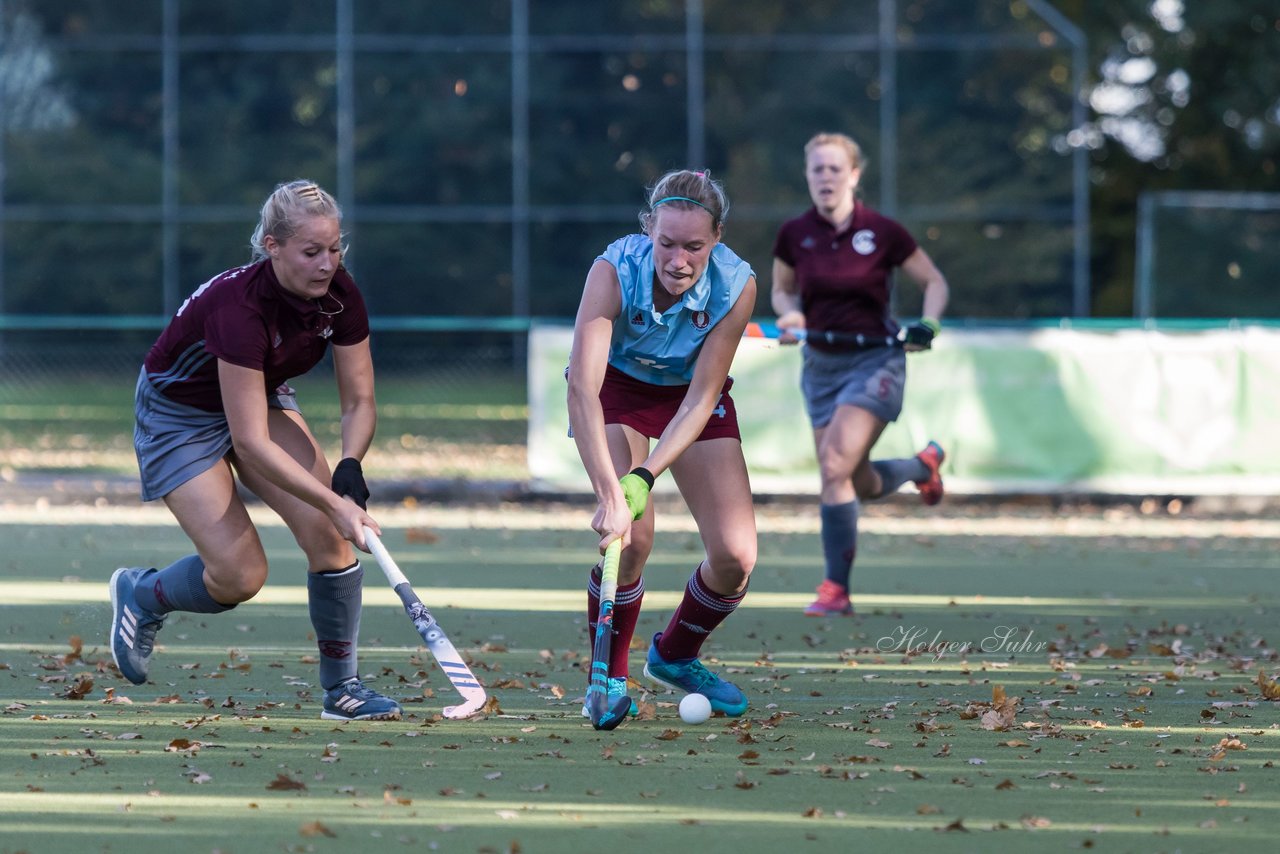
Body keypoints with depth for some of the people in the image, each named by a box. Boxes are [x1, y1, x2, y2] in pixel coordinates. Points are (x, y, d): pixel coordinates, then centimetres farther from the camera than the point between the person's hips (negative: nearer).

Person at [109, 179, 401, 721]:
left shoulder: (339, 294, -19)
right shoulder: (241, 305, -38)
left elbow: (358, 401, -9)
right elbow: (250, 441, -38)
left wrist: (349, 468, -29)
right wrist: (333, 501, -41)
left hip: (262, 395, 6)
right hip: (179, 414, -6)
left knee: (325, 531, -14)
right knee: (240, 576, -12)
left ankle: (341, 687, -1)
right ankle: (140, 595, 20)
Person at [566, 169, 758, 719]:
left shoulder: (736, 286, -29)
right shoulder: (615, 271, -35)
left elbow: (701, 401, -24)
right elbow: (581, 389, -41)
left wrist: (644, 478, -36)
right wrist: (610, 494, -50)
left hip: (692, 394, 2)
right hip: (617, 387, -2)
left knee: (735, 556, -8)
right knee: (629, 539, -23)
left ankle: (675, 656, 23)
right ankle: (609, 678, 3)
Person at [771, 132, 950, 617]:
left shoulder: (882, 232, -10)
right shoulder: (794, 235, -2)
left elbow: (934, 281, 3)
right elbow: (781, 290, 15)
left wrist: (928, 325, -15)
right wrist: (789, 315, -8)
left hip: (876, 361, -5)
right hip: (822, 365, 5)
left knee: (835, 466, -22)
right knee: (863, 486, 11)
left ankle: (836, 588, -12)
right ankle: (923, 465, 47)